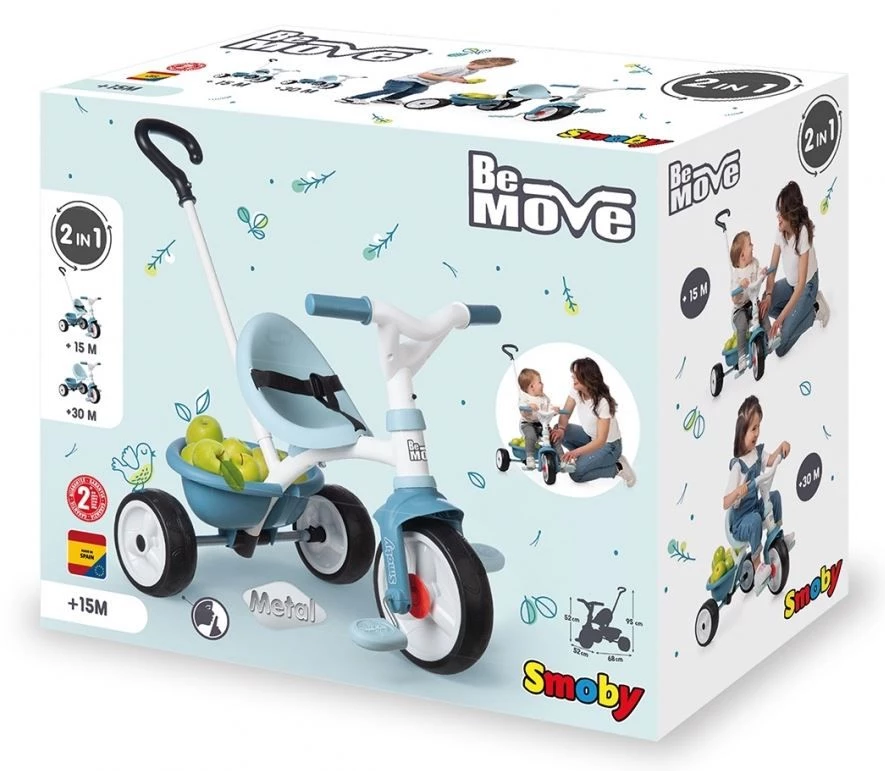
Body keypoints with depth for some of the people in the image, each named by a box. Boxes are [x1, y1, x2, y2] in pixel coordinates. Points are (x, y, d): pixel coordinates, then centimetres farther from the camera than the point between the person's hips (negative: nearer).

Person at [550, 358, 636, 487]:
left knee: (577, 473, -22)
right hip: (589, 436, 7)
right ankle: (585, 457, 4)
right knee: (556, 433, -13)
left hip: (608, 445, -7)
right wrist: (560, 429, -31)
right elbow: (565, 414, -6)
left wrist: (577, 451, -47)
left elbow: (601, 440, -33)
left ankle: (617, 468, -2)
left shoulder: (602, 402, -32)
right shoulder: (576, 391, -13)